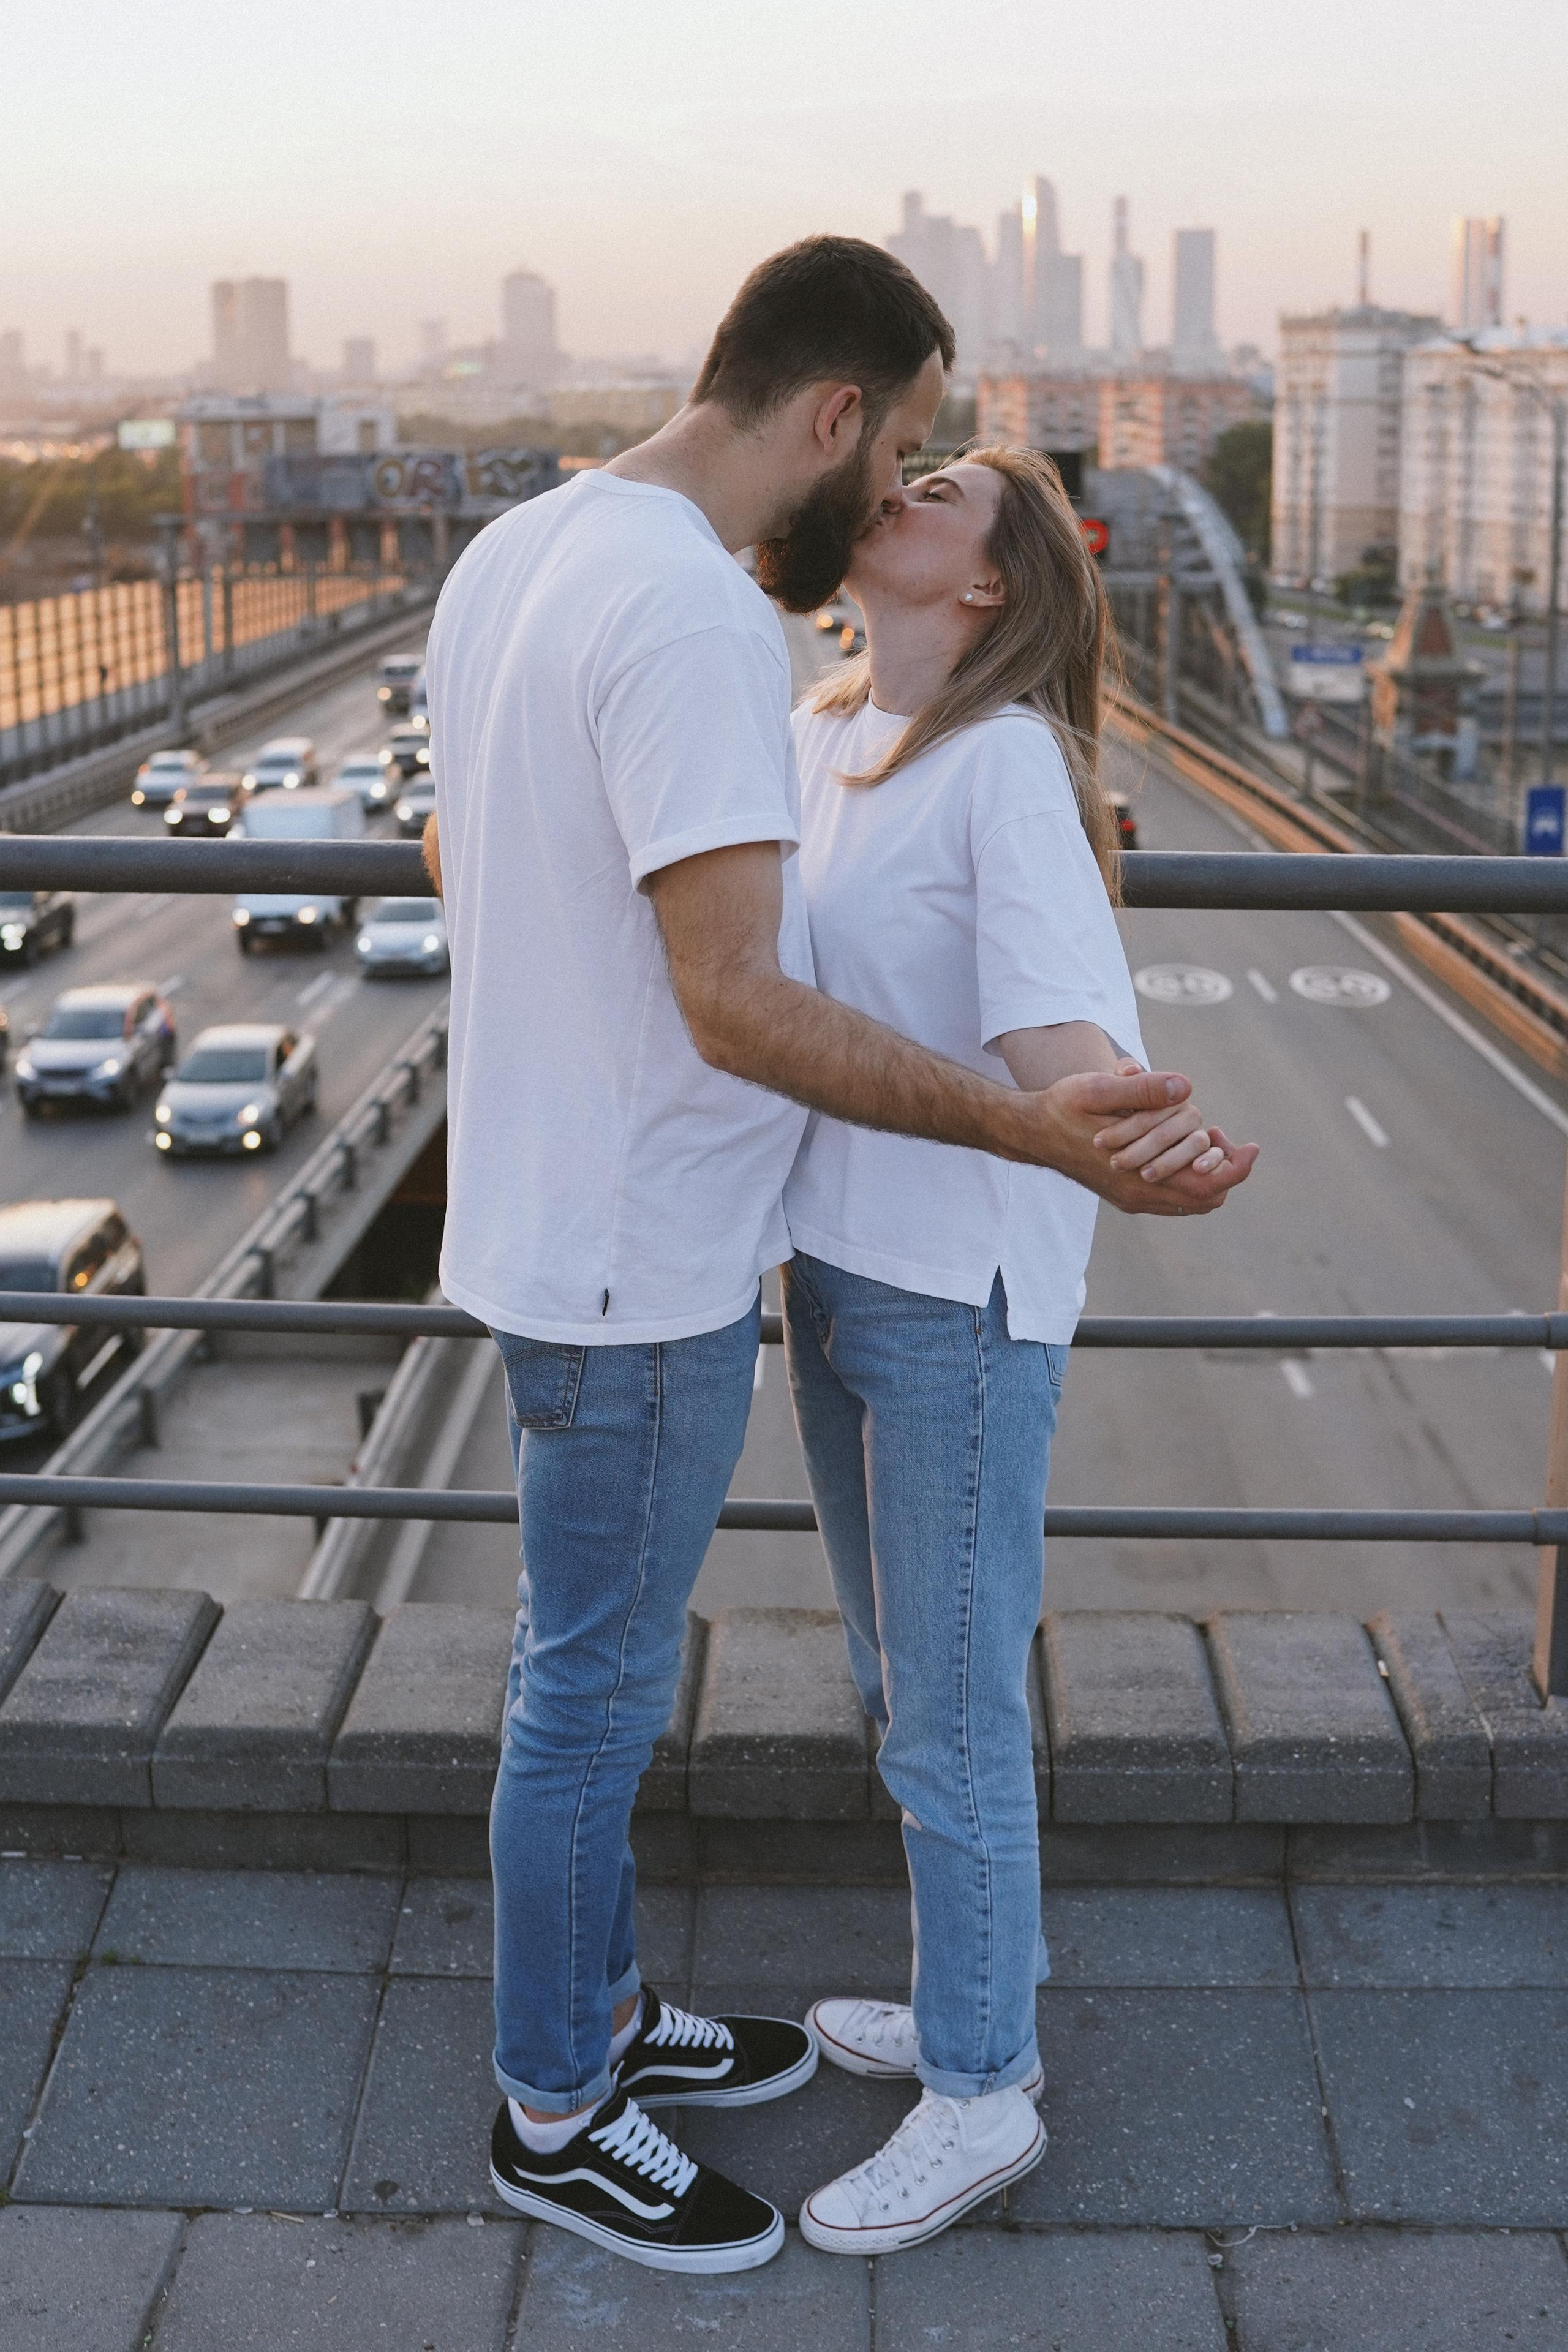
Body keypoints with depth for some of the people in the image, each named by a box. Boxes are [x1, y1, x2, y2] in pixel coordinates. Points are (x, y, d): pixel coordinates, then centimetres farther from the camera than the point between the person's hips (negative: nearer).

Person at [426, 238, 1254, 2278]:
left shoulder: (512, 554, 6)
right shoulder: (696, 616, -25)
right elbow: (739, 1008, -29)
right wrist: (1040, 1131, -31)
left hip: (563, 1215, 10)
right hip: (641, 1266, -10)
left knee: (593, 1667, 22)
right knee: (597, 1691, 7)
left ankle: (601, 2015, 41)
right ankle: (556, 2119, 27)